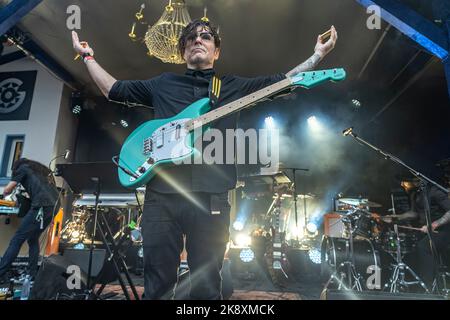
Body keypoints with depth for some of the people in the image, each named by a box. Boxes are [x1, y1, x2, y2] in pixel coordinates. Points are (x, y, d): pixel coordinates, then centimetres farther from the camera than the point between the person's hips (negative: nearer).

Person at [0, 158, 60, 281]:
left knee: (17, 239, -3)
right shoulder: (42, 169, 32)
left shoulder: (22, 168, 13)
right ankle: (32, 274, 15)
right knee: (33, 239, 16)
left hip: (42, 205, -7)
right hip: (54, 204, 7)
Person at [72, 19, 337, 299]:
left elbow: (284, 81, 16)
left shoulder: (235, 86, 17)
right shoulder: (163, 84, 19)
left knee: (207, 287, 7)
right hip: (161, 194, 1)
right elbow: (113, 89, 27)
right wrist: (88, 56, 29)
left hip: (211, 196, 0)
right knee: (157, 285, 8)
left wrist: (318, 55, 11)